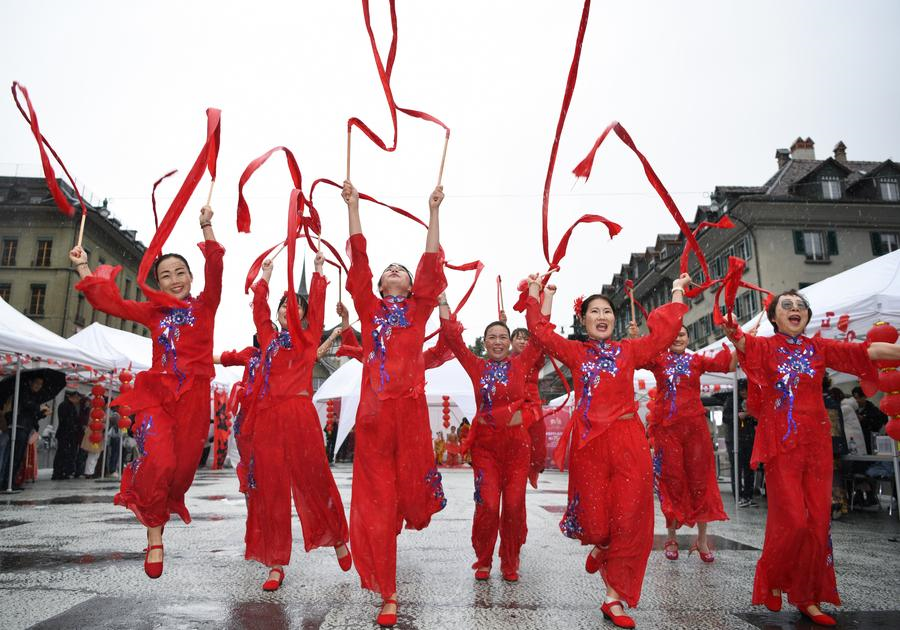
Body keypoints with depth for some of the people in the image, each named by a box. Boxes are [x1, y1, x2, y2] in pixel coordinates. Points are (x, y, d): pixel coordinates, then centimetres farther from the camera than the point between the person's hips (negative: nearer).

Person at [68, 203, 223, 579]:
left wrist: (206, 228, -18)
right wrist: (83, 268, 14)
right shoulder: (153, 312, 13)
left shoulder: (204, 306, 6)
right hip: (157, 392, 1)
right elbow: (109, 302, 16)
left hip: (194, 396, 0)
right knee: (158, 461, -18)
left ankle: (166, 505, 33)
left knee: (184, 467, 4)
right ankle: (154, 535, 0)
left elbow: (214, 271, -9)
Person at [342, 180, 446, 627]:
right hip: (374, 410, 1)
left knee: (412, 487, 3)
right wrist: (353, 205, 7)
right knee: (375, 504, 2)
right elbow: (358, 258, 9)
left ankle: (416, 504, 42)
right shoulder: (369, 309, 15)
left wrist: (433, 212, 4)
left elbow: (431, 263, 6)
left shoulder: (419, 309, 14)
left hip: (410, 409, 0)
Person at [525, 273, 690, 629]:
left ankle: (615, 599, 12)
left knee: (629, 521, -2)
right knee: (594, 521, -1)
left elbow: (664, 333, 9)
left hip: (628, 439, 1)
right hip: (588, 442, -1)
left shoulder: (628, 350, 13)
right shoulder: (574, 352, 11)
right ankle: (600, 546, 39)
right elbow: (540, 331, 5)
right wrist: (536, 292, 10)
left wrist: (677, 293, 14)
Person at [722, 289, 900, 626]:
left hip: (816, 444, 4)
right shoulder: (765, 346, 0)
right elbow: (743, 342, -23)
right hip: (780, 444, -4)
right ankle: (772, 577, 18)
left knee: (818, 522, 5)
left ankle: (807, 597, 19)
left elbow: (870, 351, 1)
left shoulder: (819, 348, 10)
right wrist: (732, 331, -46)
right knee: (792, 520, -8)